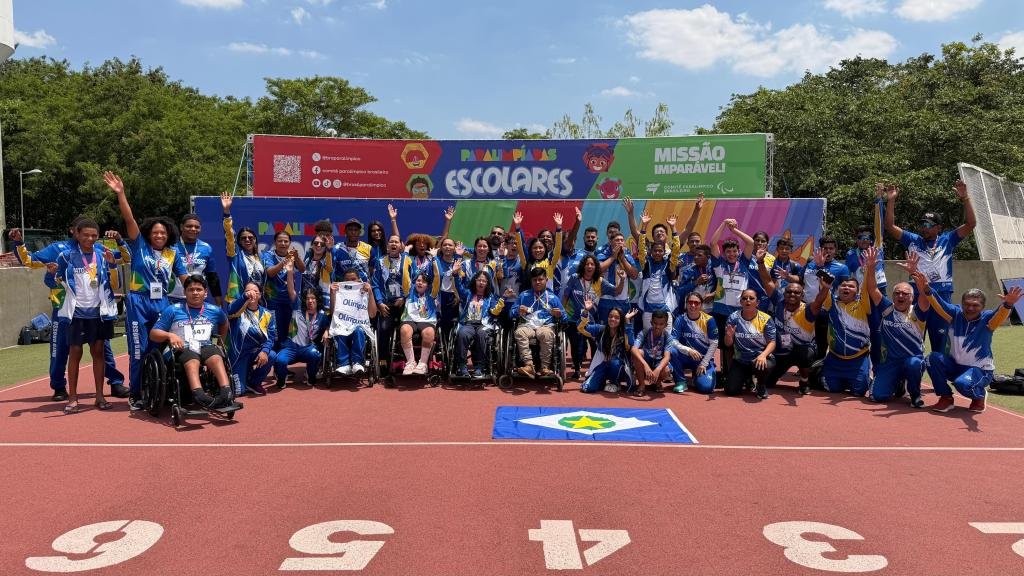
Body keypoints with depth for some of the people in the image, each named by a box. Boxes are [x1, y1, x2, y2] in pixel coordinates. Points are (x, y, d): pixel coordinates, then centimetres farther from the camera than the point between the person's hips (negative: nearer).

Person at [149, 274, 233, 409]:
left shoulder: (214, 311, 19)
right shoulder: (173, 310, 13)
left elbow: (224, 324, 42)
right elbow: (153, 334, 10)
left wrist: (220, 344, 32)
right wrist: (169, 335, -10)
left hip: (206, 347, 2)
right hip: (182, 349, -2)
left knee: (216, 357, -35)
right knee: (192, 361, -38)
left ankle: (226, 393, -55)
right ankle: (200, 395, -65)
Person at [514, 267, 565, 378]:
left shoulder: (552, 297, 16)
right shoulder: (524, 295, 20)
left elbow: (562, 317, 16)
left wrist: (558, 315, -7)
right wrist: (519, 312, -4)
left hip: (546, 325, -1)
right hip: (528, 325, 1)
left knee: (546, 334, -37)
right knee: (519, 332, -33)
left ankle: (545, 367, -32)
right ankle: (529, 365, -40)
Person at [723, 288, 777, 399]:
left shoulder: (766, 319, -7)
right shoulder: (733, 318, -3)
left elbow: (772, 342, -8)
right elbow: (728, 344, 1)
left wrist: (763, 355, -28)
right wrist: (729, 336, -24)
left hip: (761, 358, -2)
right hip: (740, 360, 2)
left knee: (763, 367, -39)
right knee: (730, 390, -9)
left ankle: (761, 386, 0)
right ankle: (747, 379, 28)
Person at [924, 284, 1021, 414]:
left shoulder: (986, 318, -13)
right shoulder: (955, 314, -4)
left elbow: (1000, 314, -35)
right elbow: (938, 304, -19)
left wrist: (1008, 304, -59)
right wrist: (927, 289, -40)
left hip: (980, 370, -4)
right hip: (955, 366, 5)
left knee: (962, 383, -35)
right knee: (934, 358, -22)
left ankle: (979, 396, 5)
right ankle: (946, 398, -4)